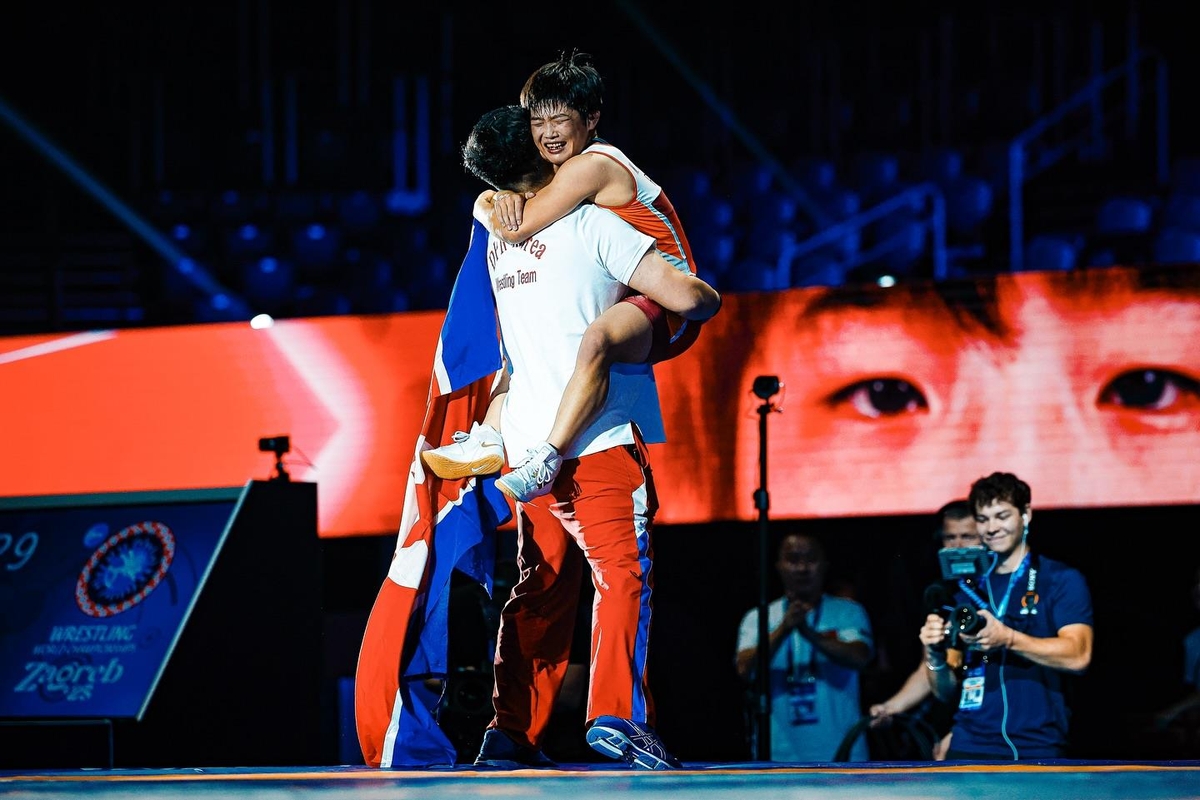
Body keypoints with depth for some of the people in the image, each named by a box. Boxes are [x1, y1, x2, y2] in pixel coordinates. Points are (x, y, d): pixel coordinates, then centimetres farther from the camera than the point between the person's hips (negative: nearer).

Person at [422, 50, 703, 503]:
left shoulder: (590, 166, -17)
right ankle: (491, 439, 18)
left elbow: (515, 229, -20)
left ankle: (541, 465, -44)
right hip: (625, 300, 11)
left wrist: (490, 207, 1)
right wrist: (506, 197, -7)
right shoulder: (569, 168, 13)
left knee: (596, 340, -40)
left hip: (665, 311, -11)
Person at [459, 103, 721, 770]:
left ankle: (513, 731, 10)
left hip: (528, 441, 7)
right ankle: (618, 715, -20)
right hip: (598, 438, -7)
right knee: (624, 572, -7)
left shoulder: (500, 239, 14)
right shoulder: (591, 224, -8)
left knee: (543, 588, 12)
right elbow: (680, 295, -14)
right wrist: (709, 297, 8)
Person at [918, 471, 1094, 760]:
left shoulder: (1061, 580, 4)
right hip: (969, 749, 4)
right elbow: (947, 691, 15)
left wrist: (1007, 639, -25)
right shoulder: (968, 590, 16)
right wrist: (936, 656, -7)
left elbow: (1078, 655, -13)